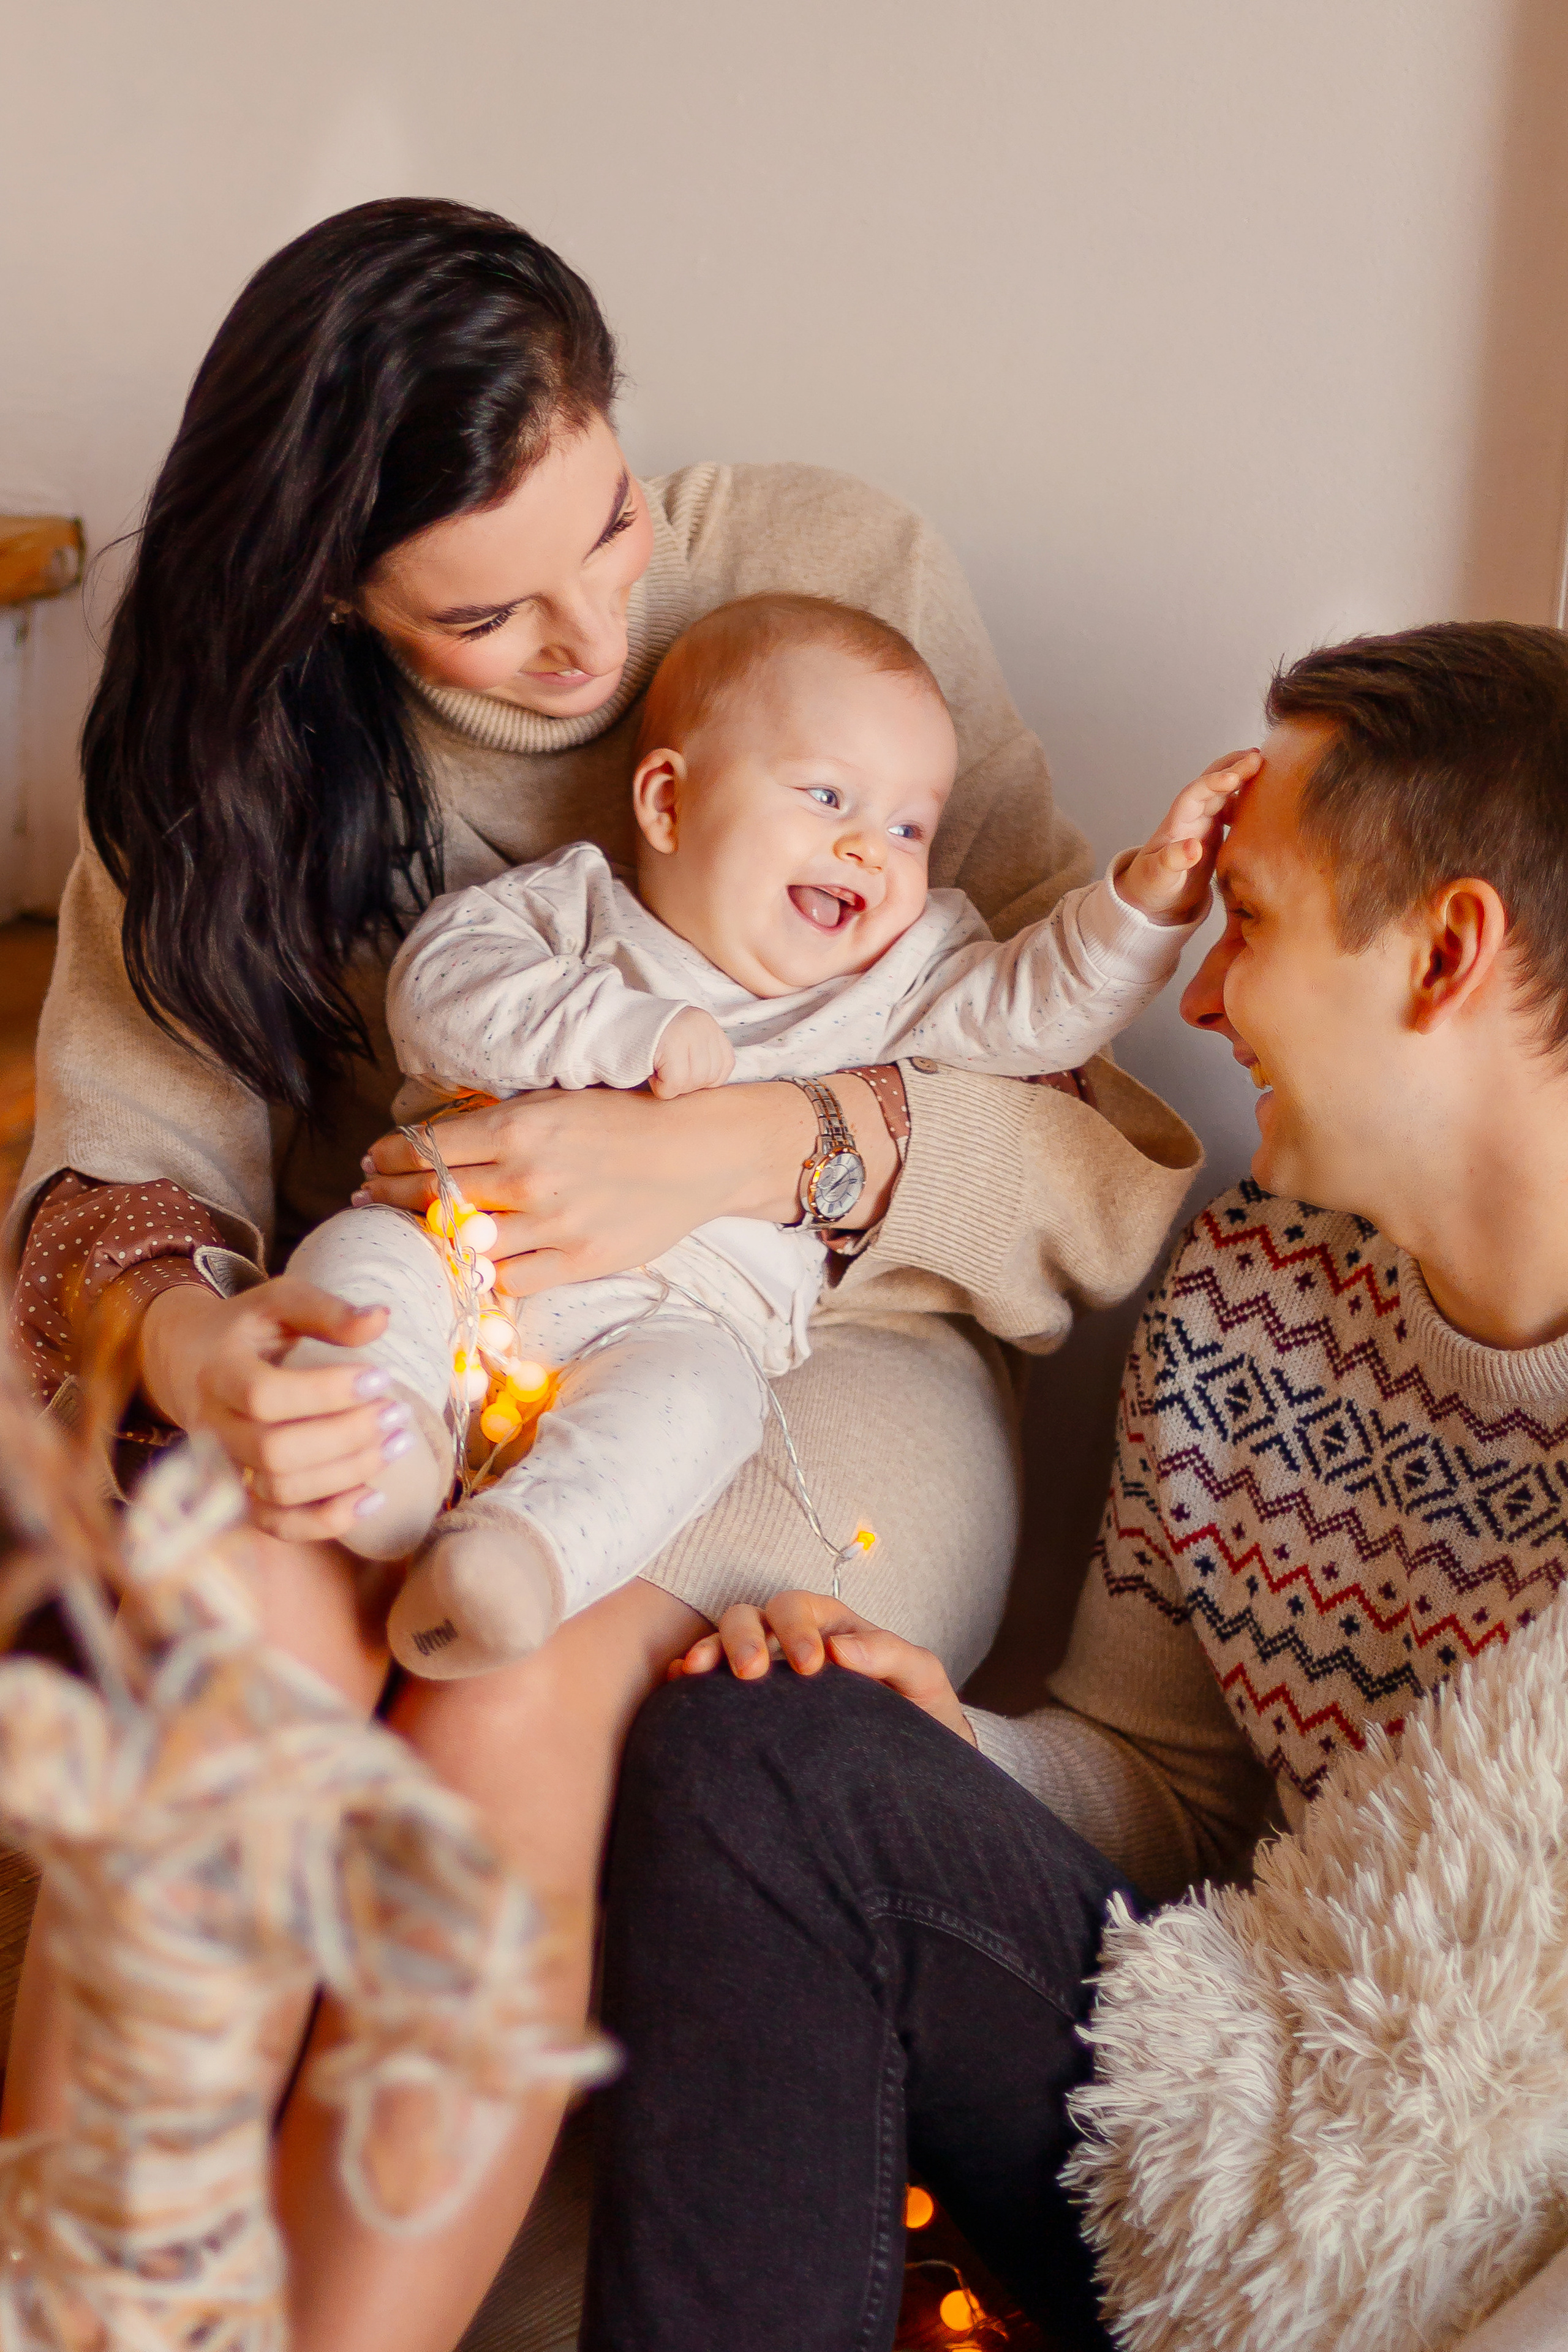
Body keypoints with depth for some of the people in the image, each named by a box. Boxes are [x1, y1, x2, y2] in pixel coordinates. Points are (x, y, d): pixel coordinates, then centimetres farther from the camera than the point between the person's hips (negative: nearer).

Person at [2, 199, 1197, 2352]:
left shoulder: (842, 579, -7)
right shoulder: (244, 725, 1)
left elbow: (1114, 1141, -10)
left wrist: (756, 1150, -29)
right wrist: (182, 1338, -28)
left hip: (804, 1355, -2)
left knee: (524, 1672, -33)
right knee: (241, 1615, -31)